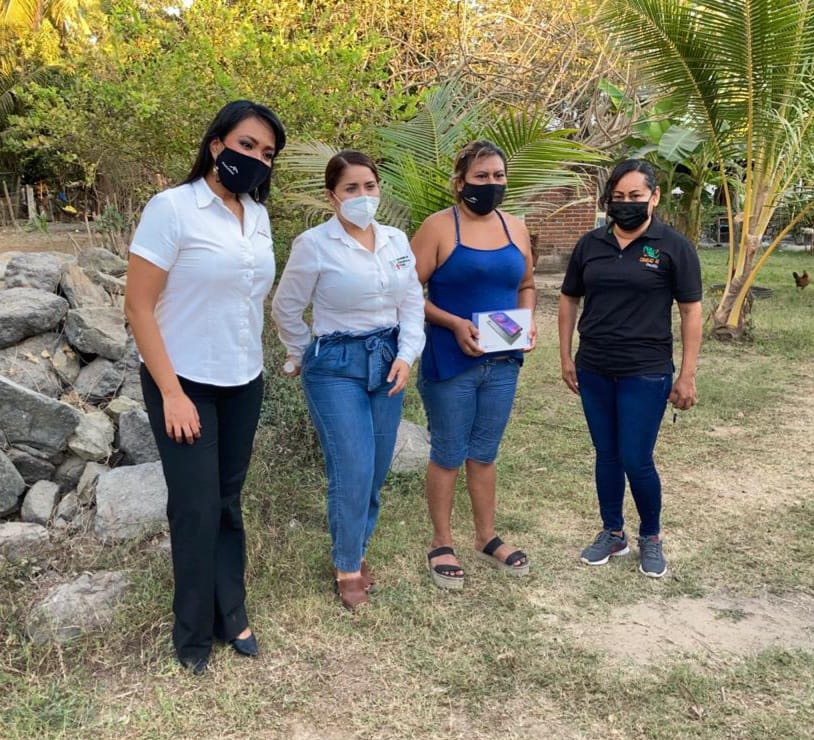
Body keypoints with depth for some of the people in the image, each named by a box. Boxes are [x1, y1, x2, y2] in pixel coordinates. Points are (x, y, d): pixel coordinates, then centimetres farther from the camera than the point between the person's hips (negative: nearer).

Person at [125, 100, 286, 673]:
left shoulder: (258, 215, 4)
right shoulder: (172, 207, -14)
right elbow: (138, 307, -14)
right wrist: (171, 392, -17)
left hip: (244, 383, 5)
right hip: (185, 383, -5)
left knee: (229, 501, 13)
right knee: (197, 506, 1)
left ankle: (231, 616, 28)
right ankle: (195, 632, 21)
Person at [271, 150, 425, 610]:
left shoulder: (397, 241, 5)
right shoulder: (314, 244, -10)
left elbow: (412, 301, 8)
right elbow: (287, 308, -1)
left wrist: (406, 355, -4)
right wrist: (304, 358, 8)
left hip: (388, 361, 5)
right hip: (336, 366, -5)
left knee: (377, 472, 11)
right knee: (353, 474, -7)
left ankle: (357, 550, 34)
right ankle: (347, 567, 15)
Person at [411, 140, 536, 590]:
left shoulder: (515, 229, 8)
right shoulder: (438, 227, -9)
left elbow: (526, 286, 19)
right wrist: (454, 323, -21)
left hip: (502, 362, 5)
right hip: (451, 362, -5)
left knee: (484, 454, 17)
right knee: (448, 455, 7)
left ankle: (487, 538, 32)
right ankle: (442, 544, 23)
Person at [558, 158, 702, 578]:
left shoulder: (673, 247, -5)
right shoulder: (590, 244, 4)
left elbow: (691, 311, -4)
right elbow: (569, 300, 12)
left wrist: (687, 375, -7)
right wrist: (566, 358, 7)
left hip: (645, 374, -4)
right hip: (593, 372, 4)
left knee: (636, 461, -1)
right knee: (606, 456, 13)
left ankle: (651, 537, 23)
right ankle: (612, 534, 30)